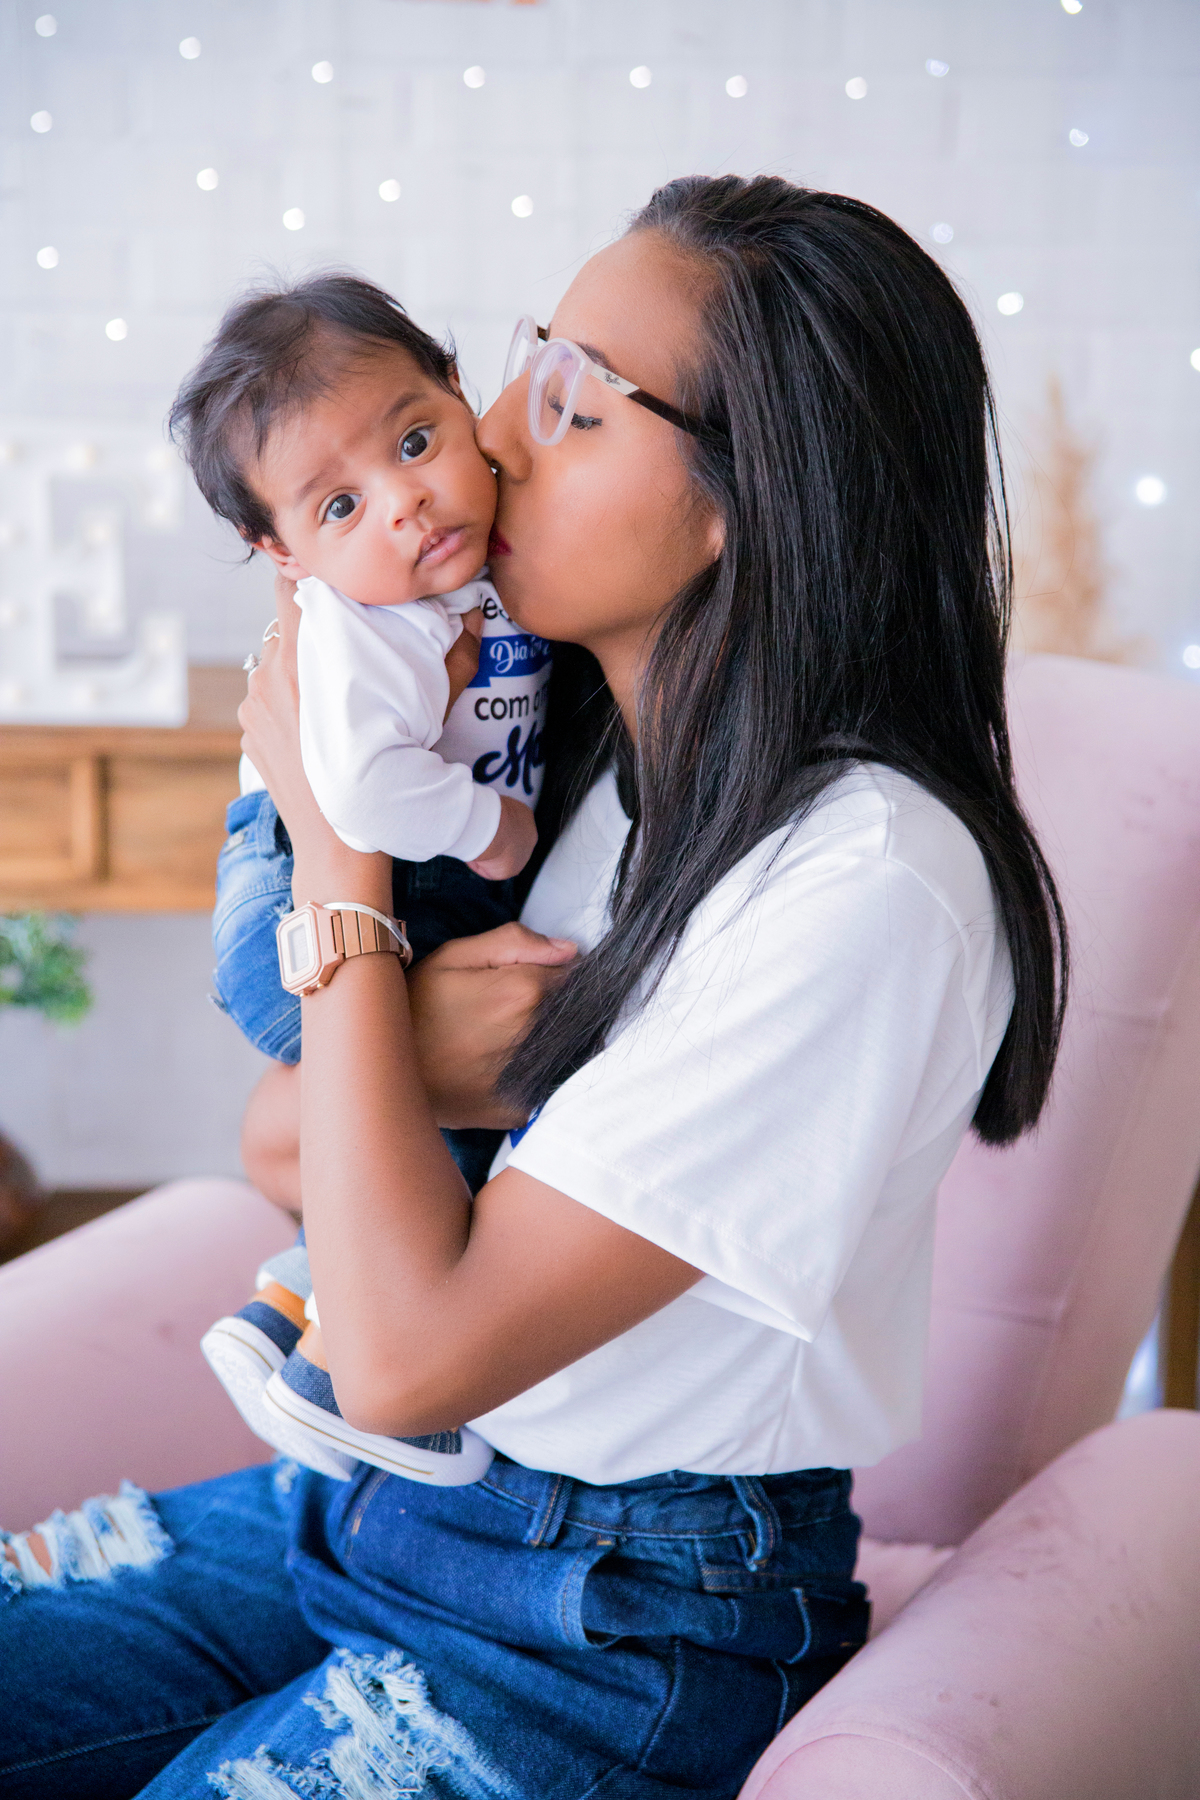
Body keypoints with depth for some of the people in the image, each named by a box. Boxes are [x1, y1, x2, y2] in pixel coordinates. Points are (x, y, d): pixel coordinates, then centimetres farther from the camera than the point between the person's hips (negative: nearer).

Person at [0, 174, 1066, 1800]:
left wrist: (338, 844, -19)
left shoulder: (864, 880, -25)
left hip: (628, 1622, -7)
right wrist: (408, 1047, -19)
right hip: (379, 1501, 7)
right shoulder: (571, 735, 1)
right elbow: (279, 1143, 5)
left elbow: (405, 1353, -26)